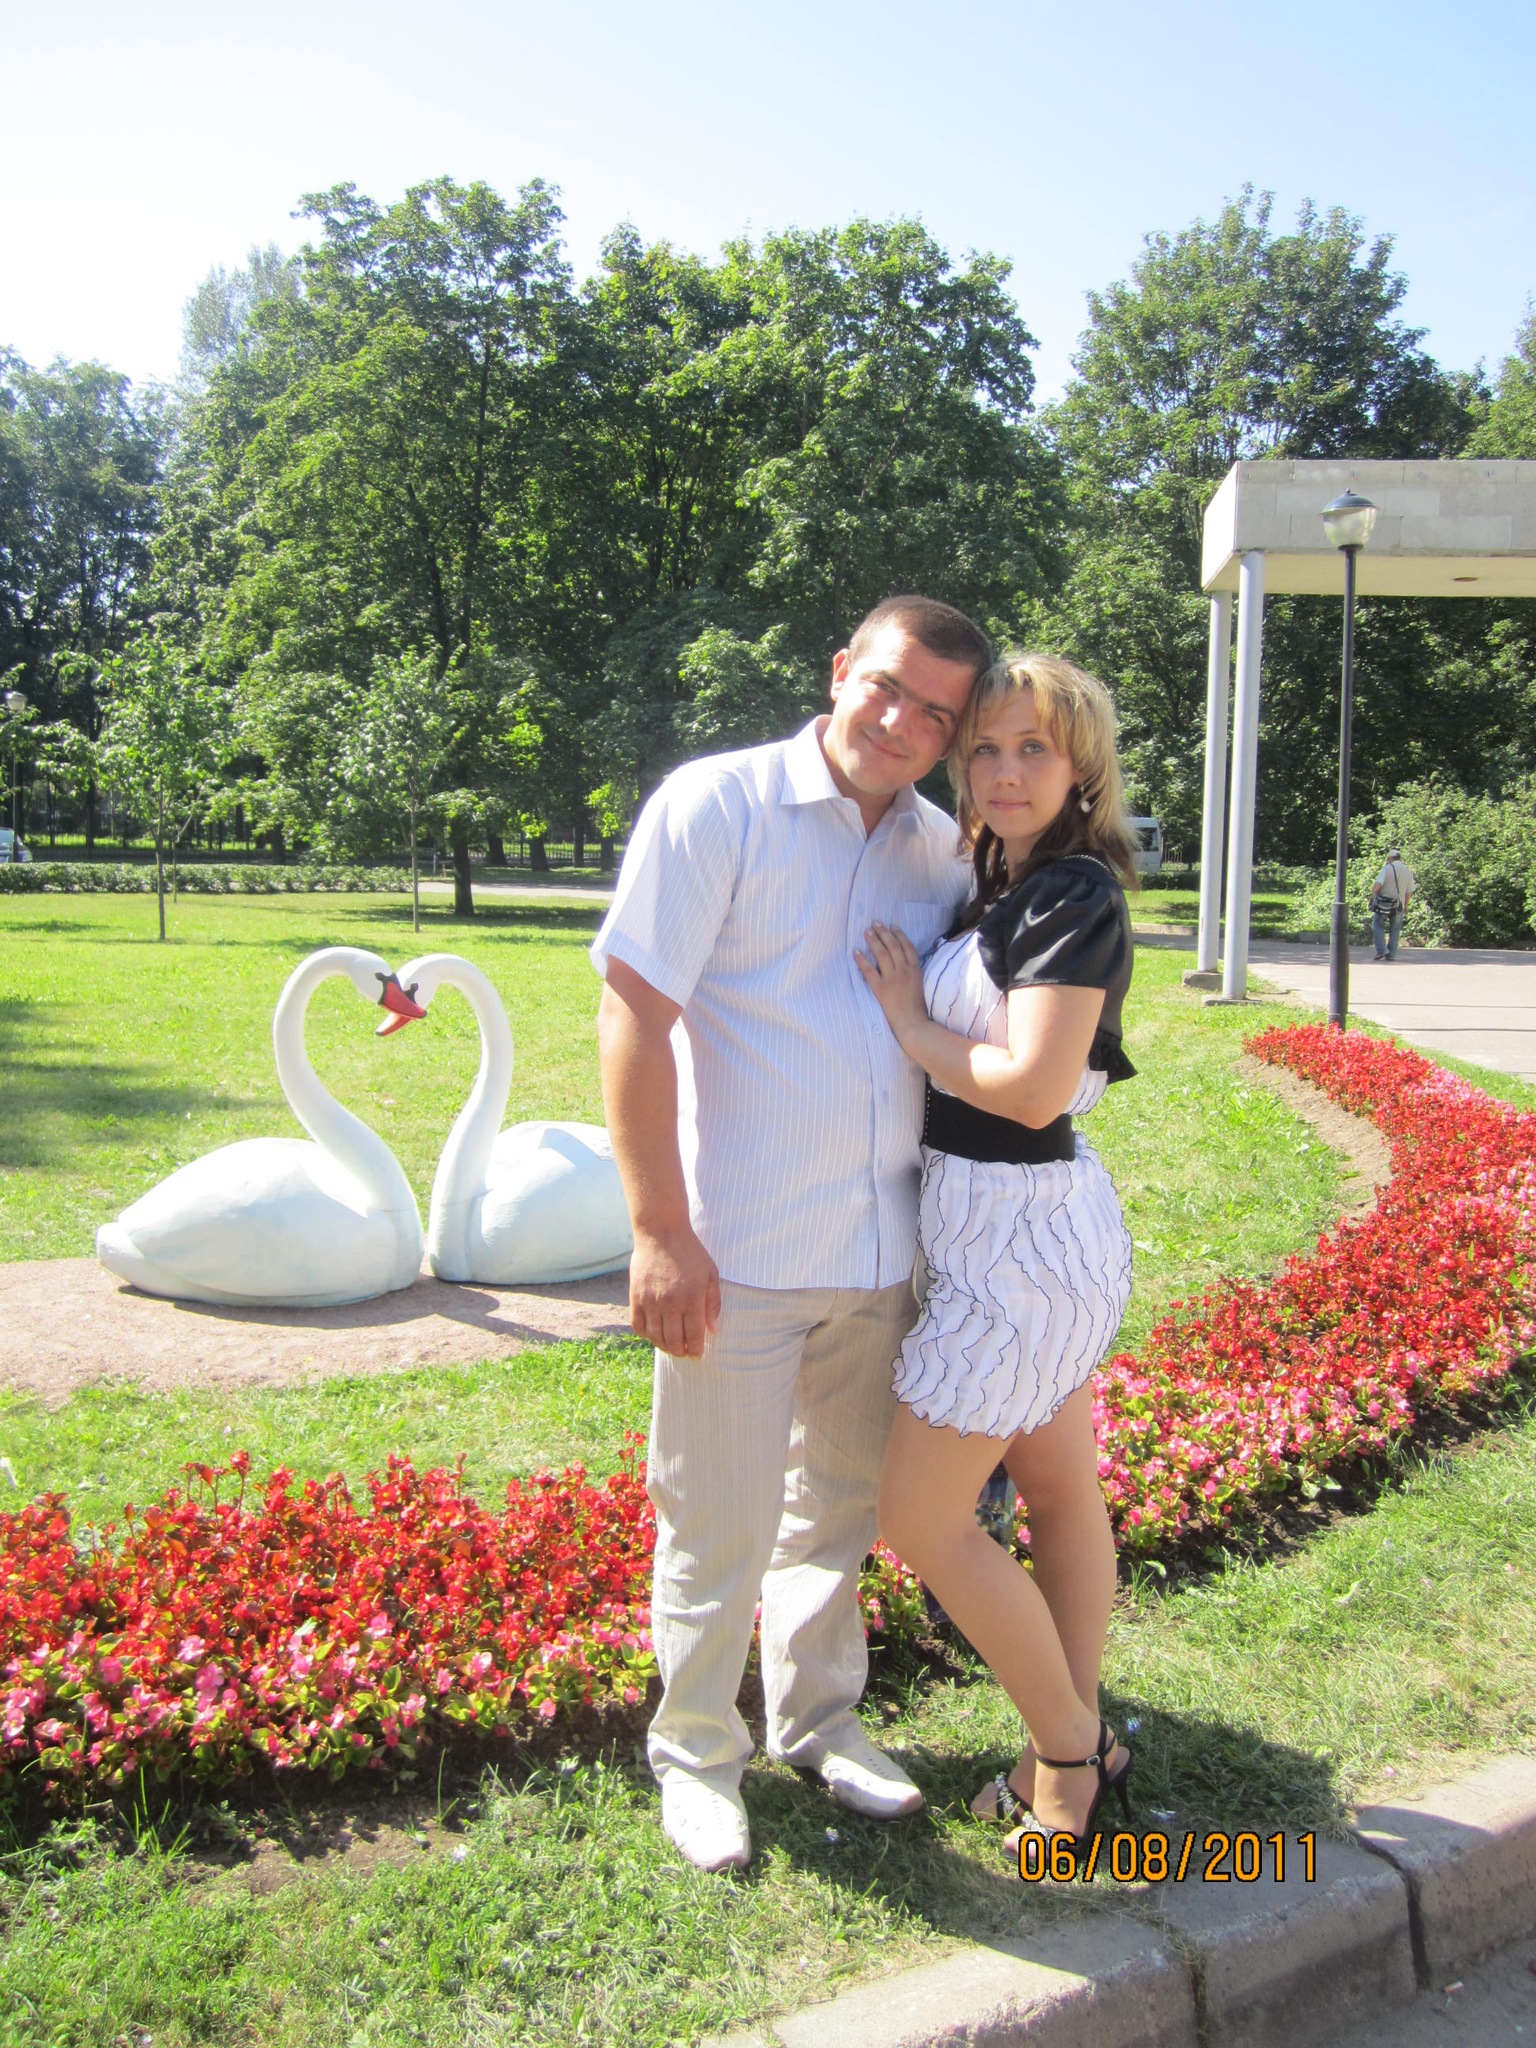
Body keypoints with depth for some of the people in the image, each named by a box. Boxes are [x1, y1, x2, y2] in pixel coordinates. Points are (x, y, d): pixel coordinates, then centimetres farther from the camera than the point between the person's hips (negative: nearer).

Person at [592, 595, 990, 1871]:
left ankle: (819, 1720, 41)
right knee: (721, 1524, 7)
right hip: (738, 1251, -5)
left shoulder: (942, 851, 7)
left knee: (840, 1507, 20)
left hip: (881, 1248, 5)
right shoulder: (716, 807, -9)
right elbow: (633, 1011, -13)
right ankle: (695, 1753, 31)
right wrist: (661, 1231, -18)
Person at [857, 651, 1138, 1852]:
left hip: (1020, 1231, -10)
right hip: (1026, 1222, 10)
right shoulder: (1006, 887, 11)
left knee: (922, 1513, 1)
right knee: (1060, 1491, 18)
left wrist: (908, 1020, -13)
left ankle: (1072, 1747, 17)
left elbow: (1031, 1086, -23)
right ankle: (1080, 1744, 33)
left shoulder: (1073, 895, -17)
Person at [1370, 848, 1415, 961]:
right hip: (1398, 905, 4)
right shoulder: (1408, 871, 4)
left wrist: (1373, 892, -3)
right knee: (1394, 931, 13)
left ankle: (1381, 950, -6)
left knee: (1378, 926, 8)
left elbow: (1377, 884, -23)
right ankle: (1392, 954, 10)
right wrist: (1406, 906, 20)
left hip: (1383, 904, -4)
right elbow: (1409, 892, 9)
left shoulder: (1387, 868, -11)